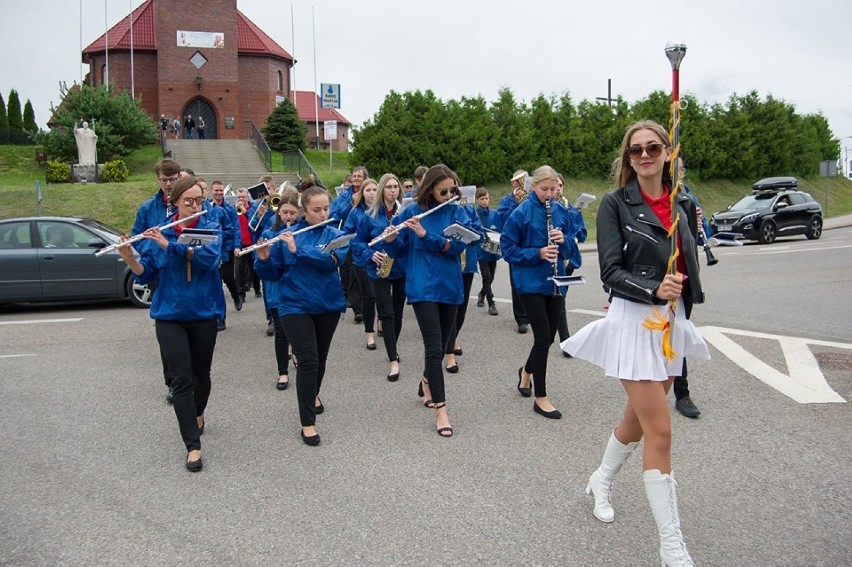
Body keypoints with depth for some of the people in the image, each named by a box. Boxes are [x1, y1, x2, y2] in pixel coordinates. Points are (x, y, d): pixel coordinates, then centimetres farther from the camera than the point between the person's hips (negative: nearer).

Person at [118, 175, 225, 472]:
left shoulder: (211, 227, -3)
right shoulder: (159, 233, 0)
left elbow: (208, 258, -22)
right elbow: (146, 274, 0)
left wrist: (169, 245, -28)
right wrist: (130, 258, -20)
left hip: (204, 314, 0)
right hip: (169, 315, 0)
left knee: (201, 374, 14)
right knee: (181, 380, -7)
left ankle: (198, 414, 44)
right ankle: (193, 446, -3)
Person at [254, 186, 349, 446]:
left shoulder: (336, 235, -2)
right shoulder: (287, 235, -3)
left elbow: (331, 260, -22)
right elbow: (272, 273, -2)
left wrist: (298, 250, -27)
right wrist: (264, 259, -22)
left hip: (328, 305, 2)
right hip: (295, 306, -2)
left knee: (320, 358, 17)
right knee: (308, 361, -11)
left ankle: (313, 395, 46)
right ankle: (307, 423, -3)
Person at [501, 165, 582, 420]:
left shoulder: (560, 212, 6)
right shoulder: (521, 213, -8)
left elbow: (571, 247, 9)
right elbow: (508, 248, -8)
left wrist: (564, 241, -13)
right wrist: (537, 253, -20)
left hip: (554, 281, 5)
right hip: (530, 282, -5)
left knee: (548, 336, 12)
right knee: (543, 336, -9)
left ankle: (526, 370, 42)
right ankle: (541, 398, 3)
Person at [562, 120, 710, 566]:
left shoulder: (683, 205, 8)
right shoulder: (616, 203, -7)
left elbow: (689, 265, 17)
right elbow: (610, 271, -14)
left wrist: (681, 306, 17)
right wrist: (654, 290, -28)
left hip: (671, 320, 6)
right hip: (634, 320, -6)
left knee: (639, 417, 18)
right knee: (659, 431, -7)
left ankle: (600, 482, 45)